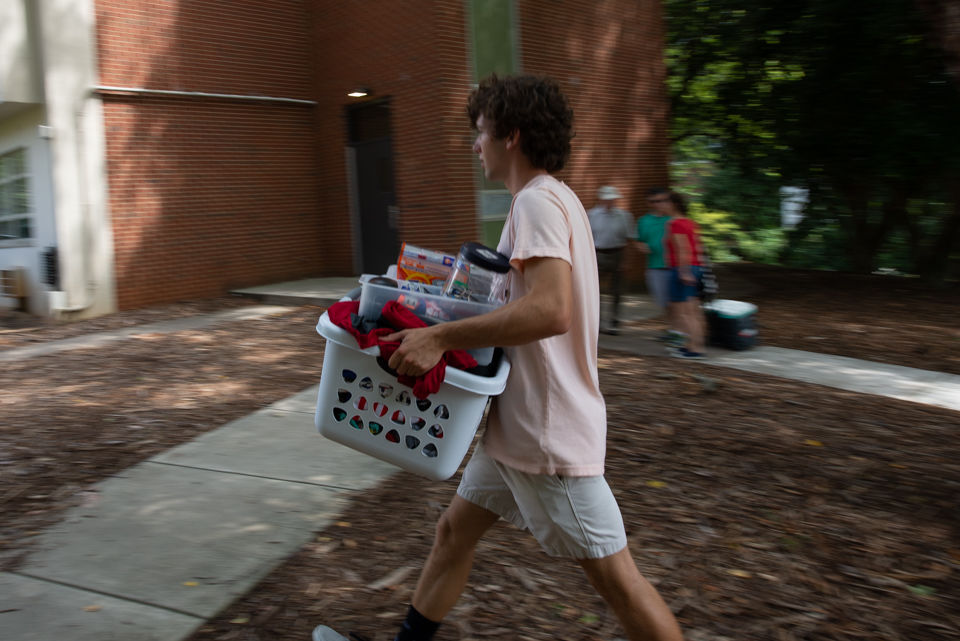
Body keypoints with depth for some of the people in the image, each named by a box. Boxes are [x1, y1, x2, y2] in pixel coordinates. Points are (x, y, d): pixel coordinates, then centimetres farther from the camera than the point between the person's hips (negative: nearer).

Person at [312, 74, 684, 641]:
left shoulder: (537, 201, -17)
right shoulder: (555, 197, 15)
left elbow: (549, 311, -32)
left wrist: (440, 336, -28)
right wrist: (449, 330, 18)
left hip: (548, 429, -10)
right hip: (519, 422, 10)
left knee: (613, 573, 1)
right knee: (455, 531, 18)